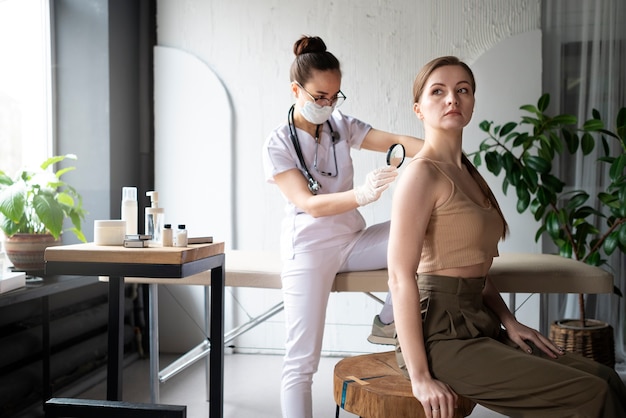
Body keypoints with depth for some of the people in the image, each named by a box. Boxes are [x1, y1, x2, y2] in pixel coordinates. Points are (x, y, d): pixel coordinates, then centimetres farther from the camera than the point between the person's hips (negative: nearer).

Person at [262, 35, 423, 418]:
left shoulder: (342, 126, 7)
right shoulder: (278, 145, -6)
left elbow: (395, 141, -7)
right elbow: (308, 203, -18)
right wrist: (362, 194, -36)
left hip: (354, 240, 5)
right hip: (310, 247, -4)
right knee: (301, 361, -13)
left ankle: (391, 319, -1)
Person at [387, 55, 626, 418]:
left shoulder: (467, 172, 15)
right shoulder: (423, 173, -12)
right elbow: (401, 276, -18)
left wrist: (509, 322, 5)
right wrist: (420, 378, -19)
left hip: (476, 323, 8)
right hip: (441, 334, -8)